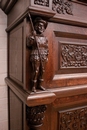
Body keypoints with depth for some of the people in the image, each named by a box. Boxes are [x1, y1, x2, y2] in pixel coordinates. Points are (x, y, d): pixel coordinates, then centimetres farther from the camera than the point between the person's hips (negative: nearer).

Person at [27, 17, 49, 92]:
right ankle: (34, 86, 5)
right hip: (35, 57, -4)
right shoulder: (33, 37, 2)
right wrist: (31, 40, -19)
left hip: (43, 57, 4)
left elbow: (47, 48, 14)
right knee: (35, 71, -6)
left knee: (42, 71, 6)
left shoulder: (45, 38, 12)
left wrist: (47, 57, 9)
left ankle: (40, 85, 19)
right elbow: (29, 45, -4)